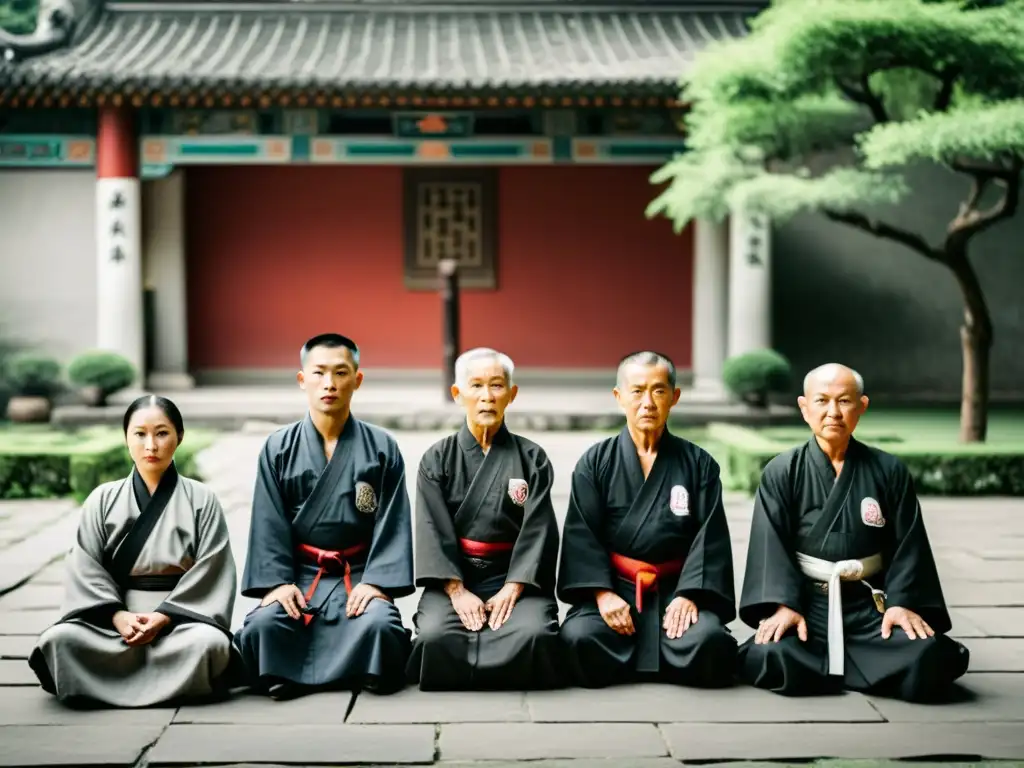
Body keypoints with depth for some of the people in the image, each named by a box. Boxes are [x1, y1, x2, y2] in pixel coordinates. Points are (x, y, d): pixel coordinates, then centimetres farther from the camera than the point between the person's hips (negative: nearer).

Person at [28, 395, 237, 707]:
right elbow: (86, 569, 2)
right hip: (113, 619, 1)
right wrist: (117, 615, -14)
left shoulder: (201, 500, 4)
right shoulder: (103, 500, 8)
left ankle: (114, 681, -14)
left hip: (181, 617, -1)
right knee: (60, 639, -28)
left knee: (209, 643, -36)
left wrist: (164, 617, -16)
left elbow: (209, 572, -4)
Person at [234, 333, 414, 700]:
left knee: (378, 624, -31)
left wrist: (375, 582, -11)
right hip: (298, 575, 1)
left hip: (358, 576, 0)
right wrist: (277, 581, -9)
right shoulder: (279, 448, 4)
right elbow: (269, 524, 2)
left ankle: (372, 675, -2)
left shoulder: (382, 448, 2)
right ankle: (281, 677, 0)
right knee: (262, 625, -28)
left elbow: (392, 523, -1)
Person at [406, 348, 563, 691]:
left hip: (515, 578, 0)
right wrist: (457, 591, -16)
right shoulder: (437, 459, 7)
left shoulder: (532, 459, 7)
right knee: (435, 636, -32)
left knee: (534, 634, -33)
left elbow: (537, 530, -2)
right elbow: (434, 531, -2)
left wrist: (512, 589, -15)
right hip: (452, 578, 0)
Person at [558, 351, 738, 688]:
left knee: (707, 641, -31)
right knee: (580, 638, -32)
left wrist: (689, 594, -15)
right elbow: (582, 534, -2)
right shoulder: (595, 462, 6)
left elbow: (709, 536, 0)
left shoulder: (699, 464, 8)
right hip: (613, 586, 0)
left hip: (675, 588, 1)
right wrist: (602, 593, -16)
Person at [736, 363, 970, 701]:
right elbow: (771, 545, -5)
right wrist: (783, 604, -18)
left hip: (870, 606, 2)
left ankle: (823, 666, -1)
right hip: (805, 602, -1)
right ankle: (861, 666, -2)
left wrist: (902, 602, -9)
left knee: (926, 658, -26)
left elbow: (908, 545, 5)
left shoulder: (889, 471, 7)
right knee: (770, 658, -32)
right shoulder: (781, 473, 3)